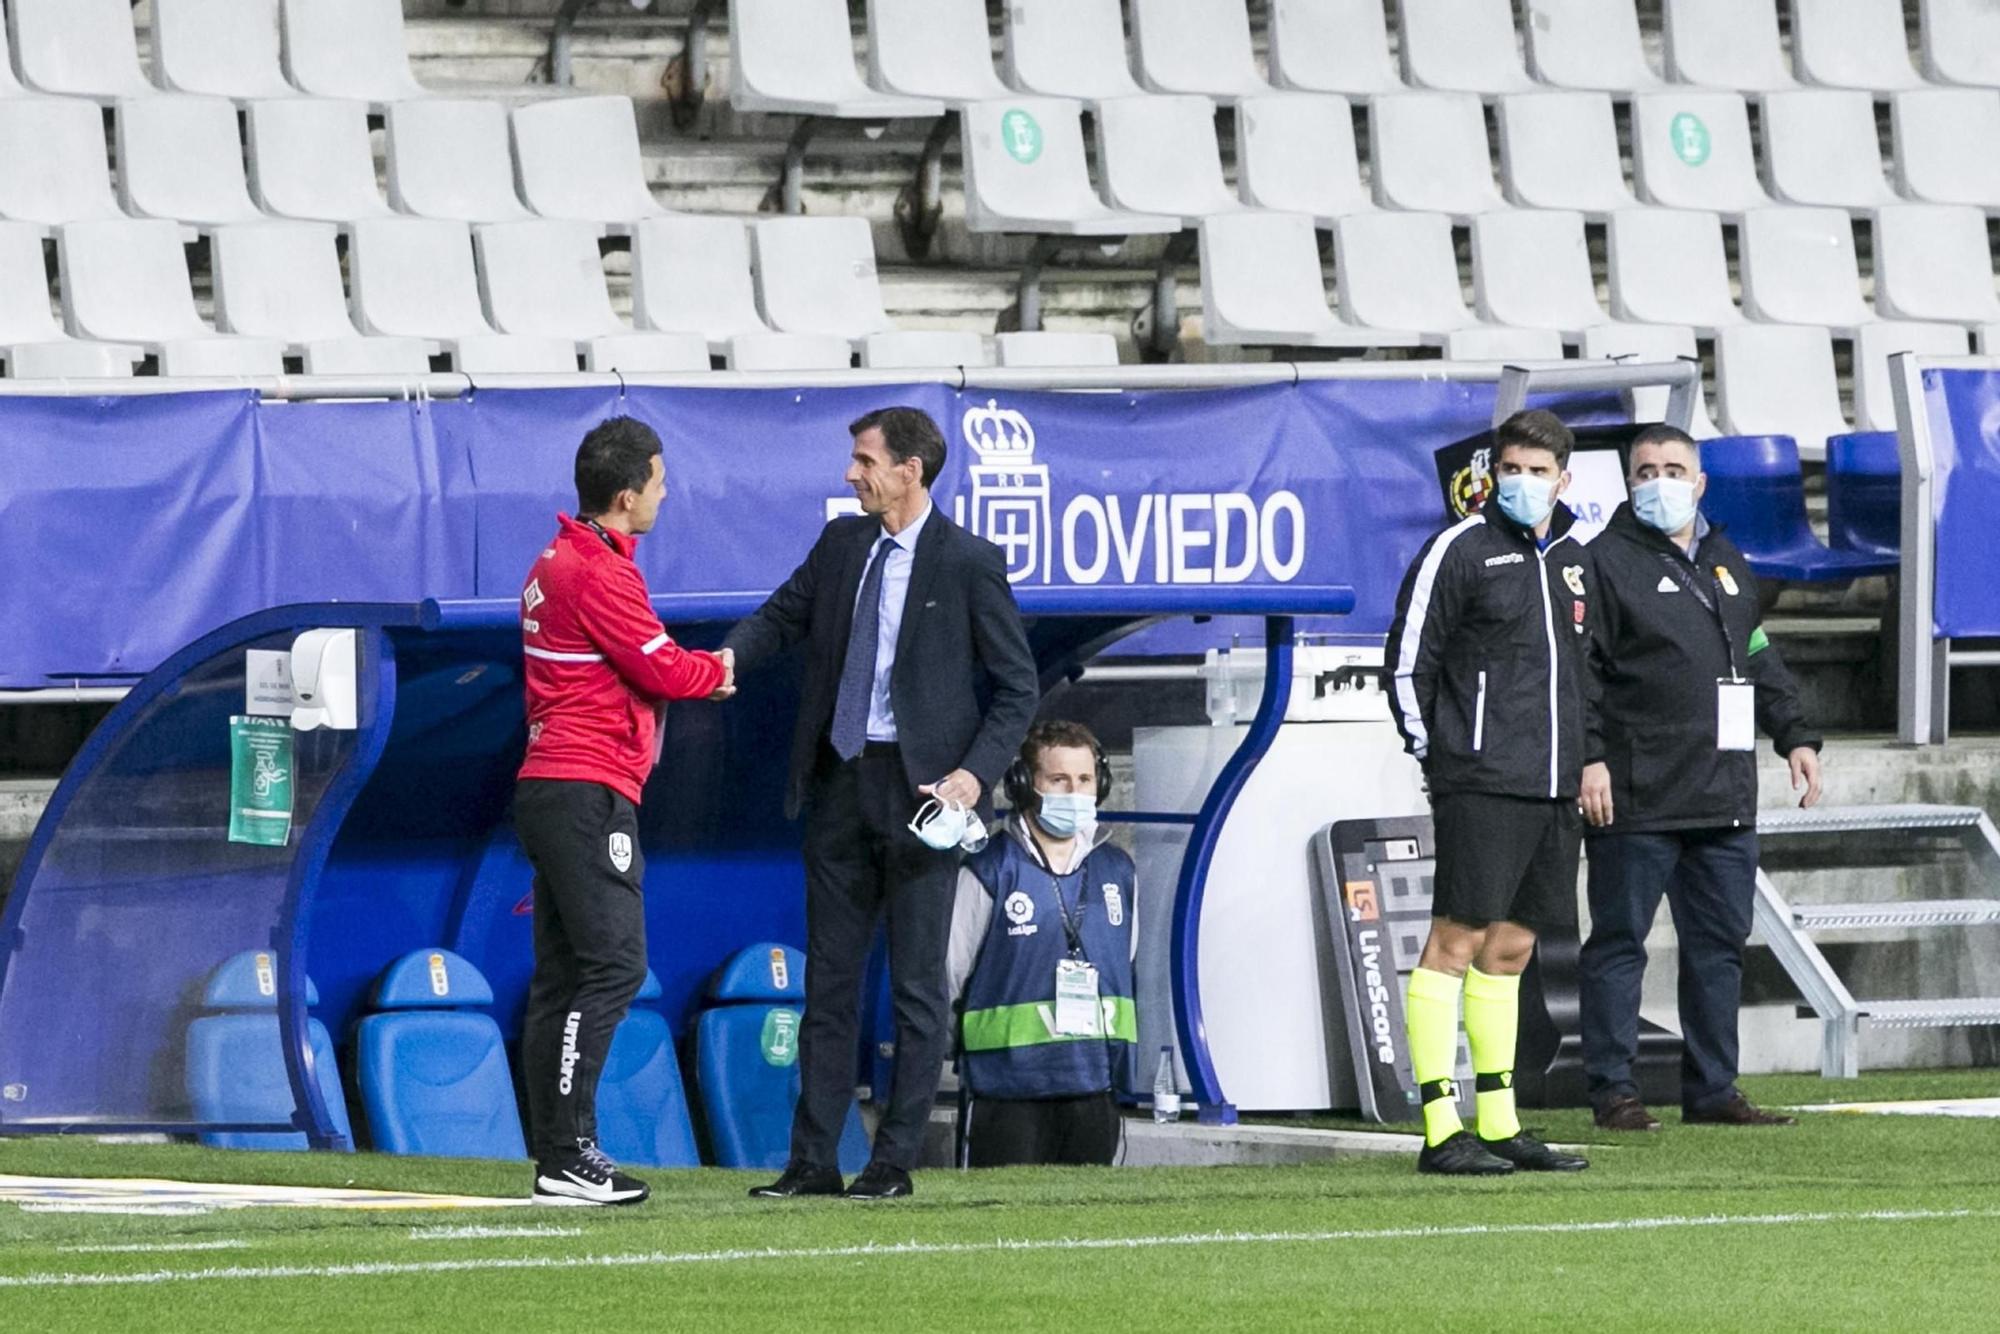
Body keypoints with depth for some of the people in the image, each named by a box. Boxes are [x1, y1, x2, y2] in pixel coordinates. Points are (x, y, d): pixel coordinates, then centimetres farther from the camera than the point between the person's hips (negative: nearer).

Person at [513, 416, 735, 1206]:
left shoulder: (556, 565, 18)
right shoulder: (598, 573, -14)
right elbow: (664, 670, -12)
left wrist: (696, 673, 7)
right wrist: (718, 670, 6)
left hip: (549, 785, 11)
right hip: (589, 792, -11)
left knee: (562, 976, 9)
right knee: (614, 964, -12)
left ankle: (559, 1156, 9)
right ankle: (567, 1156, -17)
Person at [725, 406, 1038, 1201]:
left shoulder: (968, 563, -8)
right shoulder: (842, 543, 8)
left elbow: (1017, 687, -4)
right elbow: (786, 615, 20)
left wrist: (976, 773, -16)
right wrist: (729, 658, -2)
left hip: (918, 788, -6)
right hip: (838, 779, 6)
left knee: (916, 984, 0)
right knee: (828, 976, 8)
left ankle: (894, 1163, 5)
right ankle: (812, 1160, 11)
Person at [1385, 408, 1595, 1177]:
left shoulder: (1572, 559, 16)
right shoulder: (1459, 551, -5)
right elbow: (1409, 663, -4)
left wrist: (1582, 762, 17)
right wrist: (1437, 758, -5)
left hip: (1552, 790, 7)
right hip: (1481, 787, -7)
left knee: (1510, 949, 11)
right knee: (1456, 942, -9)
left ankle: (1500, 1126, 15)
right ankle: (1441, 1132, -11)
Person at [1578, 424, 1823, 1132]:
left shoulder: (1728, 565, 19)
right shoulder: (1608, 562, -3)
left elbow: (1761, 660, 28)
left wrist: (1794, 735, 19)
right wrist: (1588, 758, -18)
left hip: (1724, 799, 7)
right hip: (1637, 800, -7)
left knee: (1720, 942, 8)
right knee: (1619, 940, -3)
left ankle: (1712, 1089, 14)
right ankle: (1613, 1092, 0)